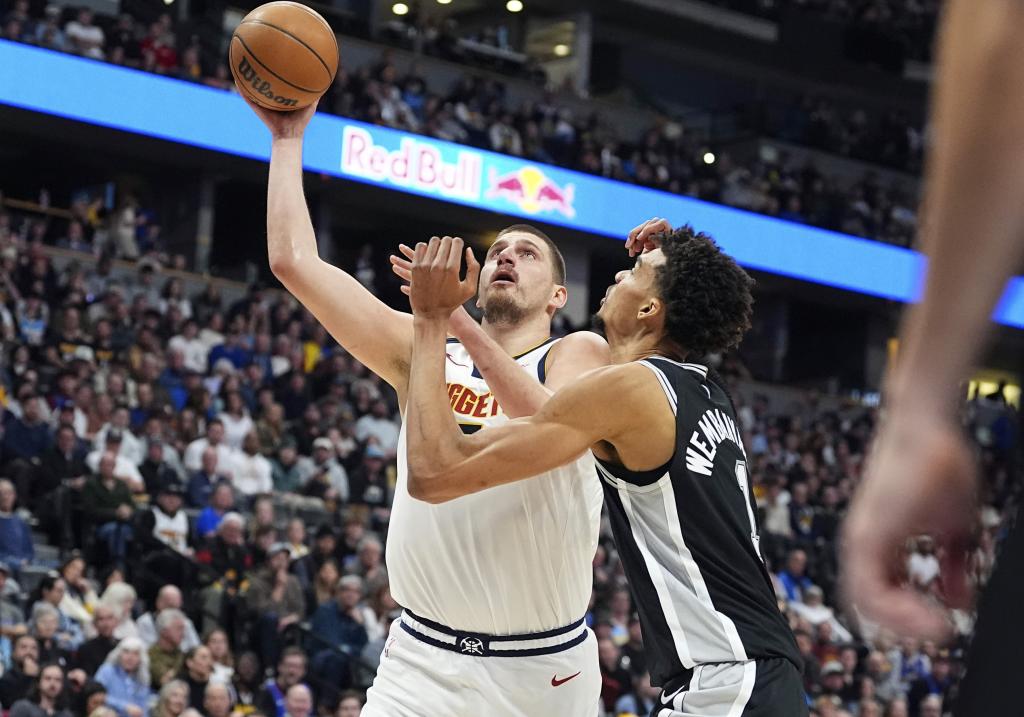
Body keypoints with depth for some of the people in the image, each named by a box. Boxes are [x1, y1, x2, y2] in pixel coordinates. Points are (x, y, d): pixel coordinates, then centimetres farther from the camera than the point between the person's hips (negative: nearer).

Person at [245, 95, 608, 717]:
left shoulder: (580, 355, 0)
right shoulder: (423, 351, 8)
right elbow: (295, 260, 5)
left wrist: (462, 323, -27)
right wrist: (288, 137, 7)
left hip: (548, 666, -2)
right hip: (428, 660, 2)